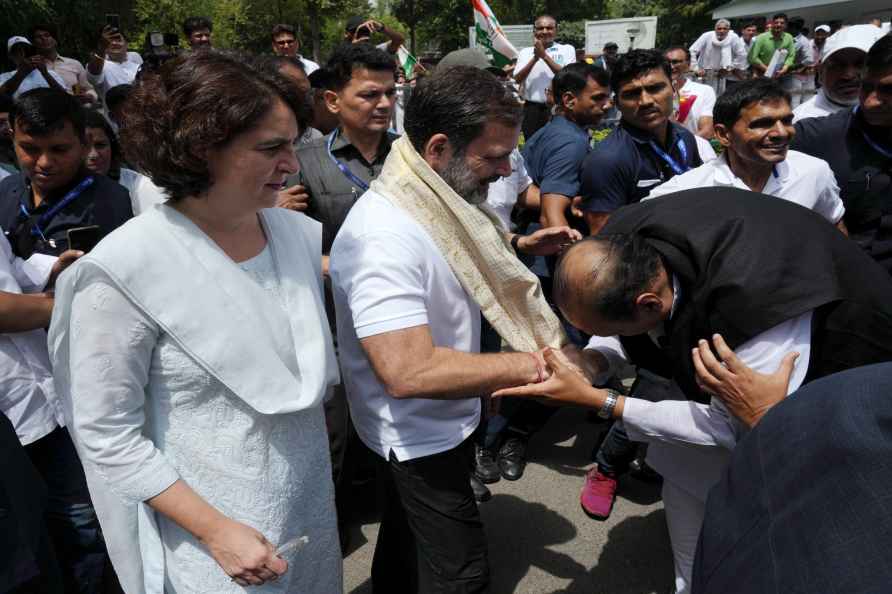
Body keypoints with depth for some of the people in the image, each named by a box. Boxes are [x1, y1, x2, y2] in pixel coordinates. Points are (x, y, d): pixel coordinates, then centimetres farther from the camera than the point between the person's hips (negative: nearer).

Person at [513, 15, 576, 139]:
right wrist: (535, 58, -12)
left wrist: (544, 55, -13)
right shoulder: (525, 52, 9)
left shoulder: (567, 49, 3)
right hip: (532, 109, 2)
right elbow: (517, 80, -3)